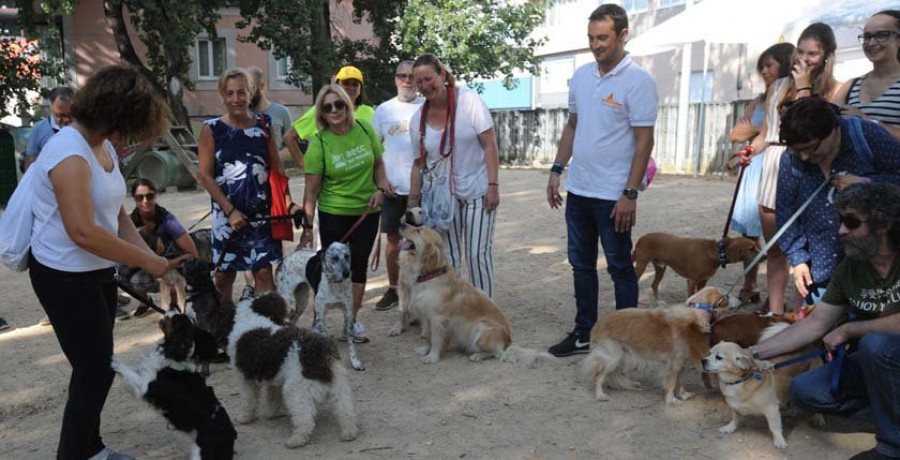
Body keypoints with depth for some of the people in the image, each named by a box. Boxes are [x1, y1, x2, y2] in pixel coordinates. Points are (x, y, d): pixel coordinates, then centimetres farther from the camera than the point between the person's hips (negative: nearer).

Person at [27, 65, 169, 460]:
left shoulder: (104, 146, 7)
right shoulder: (69, 152, -23)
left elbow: (115, 213, 9)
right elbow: (83, 232, -29)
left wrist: (147, 256, -4)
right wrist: (146, 261, -21)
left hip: (97, 272, 9)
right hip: (66, 278, -9)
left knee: (97, 366, 17)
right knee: (95, 370, -1)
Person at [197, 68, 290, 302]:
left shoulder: (264, 123, 3)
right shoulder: (212, 129, -4)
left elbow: (276, 166, 8)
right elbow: (205, 176, -6)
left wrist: (288, 201, -1)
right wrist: (230, 211, -12)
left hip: (262, 212, 1)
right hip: (227, 214, -1)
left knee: (264, 273, 2)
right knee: (224, 274, 10)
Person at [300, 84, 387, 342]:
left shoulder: (365, 129, -4)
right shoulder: (318, 143, -12)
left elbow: (378, 163, 10)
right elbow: (311, 189, -11)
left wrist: (380, 187, -8)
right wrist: (307, 226, -13)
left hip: (367, 211, 3)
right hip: (333, 213, -3)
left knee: (359, 264, 9)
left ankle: (353, 320, 25)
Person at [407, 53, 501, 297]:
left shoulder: (469, 100, -7)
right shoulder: (417, 119, 4)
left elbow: (489, 144, -9)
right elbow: (419, 164, 11)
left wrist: (493, 185, -15)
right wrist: (414, 203, 7)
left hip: (477, 191, -3)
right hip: (440, 195, 3)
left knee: (478, 254, -2)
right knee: (446, 258, 3)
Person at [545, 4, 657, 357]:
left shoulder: (639, 82, -12)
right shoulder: (581, 76, 8)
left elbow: (644, 142, -14)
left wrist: (630, 194, -18)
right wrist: (557, 170, 11)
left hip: (613, 195, -7)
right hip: (578, 190, 7)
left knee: (620, 268, 5)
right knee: (581, 264, 15)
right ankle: (584, 334, 28)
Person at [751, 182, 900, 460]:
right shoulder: (849, 270, -3)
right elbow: (814, 324, -1)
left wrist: (848, 330, -16)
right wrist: (753, 353, -7)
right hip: (875, 362, 6)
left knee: (876, 343, -34)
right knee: (804, 391, -9)